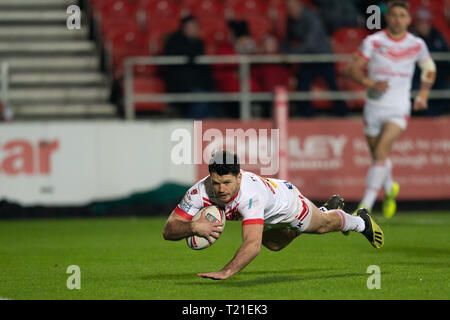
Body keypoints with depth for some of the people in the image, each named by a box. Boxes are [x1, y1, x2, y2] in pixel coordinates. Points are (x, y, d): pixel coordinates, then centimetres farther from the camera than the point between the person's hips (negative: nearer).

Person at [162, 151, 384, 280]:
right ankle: (329, 207, 64)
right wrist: (193, 227, -60)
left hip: (286, 203, -6)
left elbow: (253, 244, -62)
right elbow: (169, 230, -39)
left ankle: (361, 222, 60)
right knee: (275, 244, 37)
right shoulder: (200, 192, -40)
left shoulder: (250, 194, -52)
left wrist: (226, 272, -76)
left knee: (324, 224, 24)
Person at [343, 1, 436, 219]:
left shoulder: (417, 45, 0)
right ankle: (389, 189, 45)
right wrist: (371, 83, -22)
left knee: (382, 150, -21)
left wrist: (423, 95, 9)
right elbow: (352, 70, -6)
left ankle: (366, 205, -21)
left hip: (399, 109, -1)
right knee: (377, 155, 12)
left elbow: (429, 68, 19)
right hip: (374, 106, 1)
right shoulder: (373, 42, -5)